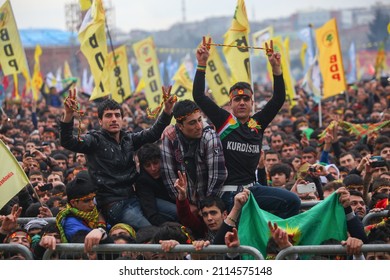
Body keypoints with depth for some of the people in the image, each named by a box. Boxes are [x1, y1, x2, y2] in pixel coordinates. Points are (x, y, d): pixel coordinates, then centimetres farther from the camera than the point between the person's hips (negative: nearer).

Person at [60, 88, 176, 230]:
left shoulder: (129, 139, 15)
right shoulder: (95, 140, -3)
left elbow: (154, 133, 11)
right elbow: (67, 142, -18)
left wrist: (167, 110, -5)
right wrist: (68, 114, -34)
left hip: (132, 198, 7)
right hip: (113, 204, -7)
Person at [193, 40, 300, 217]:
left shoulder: (257, 123, 10)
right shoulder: (224, 121, 0)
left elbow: (279, 99, 9)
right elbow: (198, 96, -6)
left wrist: (276, 68, 1)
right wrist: (202, 64, -9)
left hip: (252, 188, 5)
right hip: (228, 192, -5)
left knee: (292, 202, -8)